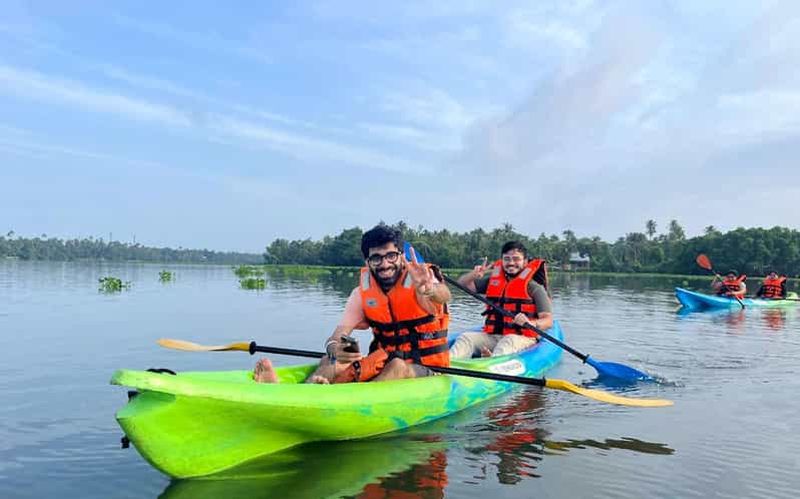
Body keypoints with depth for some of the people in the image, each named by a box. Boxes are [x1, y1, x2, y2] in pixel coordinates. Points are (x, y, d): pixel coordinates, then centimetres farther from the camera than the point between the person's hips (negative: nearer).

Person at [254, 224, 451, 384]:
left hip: (426, 370, -4)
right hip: (382, 366, 4)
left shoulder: (420, 279, -13)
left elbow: (444, 296, -37)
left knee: (398, 366, -36)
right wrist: (333, 348, -36)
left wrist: (428, 289, -62)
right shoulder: (362, 293, -1)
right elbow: (338, 333, -10)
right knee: (333, 363, -17)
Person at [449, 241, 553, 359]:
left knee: (508, 341, -37)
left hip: (522, 339, -4)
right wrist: (474, 274, -5)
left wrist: (530, 323, -29)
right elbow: (462, 284, 18)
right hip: (492, 337, 4)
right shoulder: (493, 280, 16)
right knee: (466, 338, -21)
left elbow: (548, 321, -7)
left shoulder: (534, 287, 1)